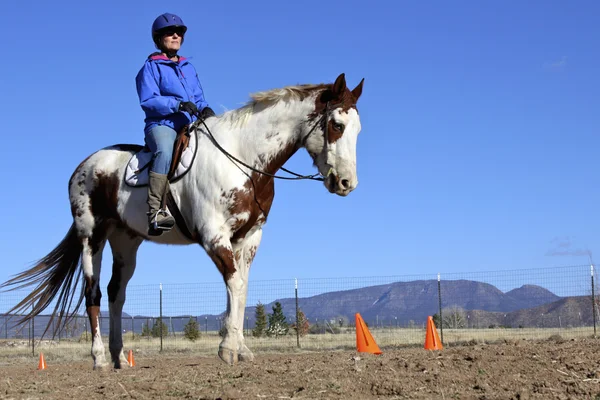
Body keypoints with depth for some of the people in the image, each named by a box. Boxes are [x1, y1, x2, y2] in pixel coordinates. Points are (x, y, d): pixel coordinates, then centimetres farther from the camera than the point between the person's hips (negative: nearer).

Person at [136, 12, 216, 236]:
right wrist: (178, 104, -20)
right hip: (161, 125, -7)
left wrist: (204, 109, -6)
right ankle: (155, 212, -46)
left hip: (189, 126, 7)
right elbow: (148, 100, -8)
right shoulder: (151, 67, 4)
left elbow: (198, 97, 19)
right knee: (165, 151, -37)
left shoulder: (188, 68, 22)